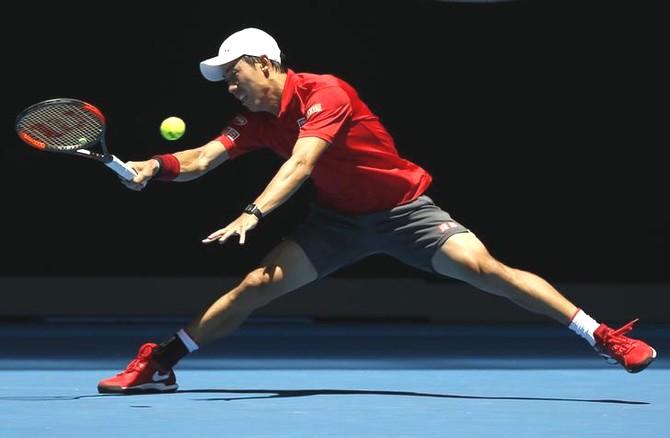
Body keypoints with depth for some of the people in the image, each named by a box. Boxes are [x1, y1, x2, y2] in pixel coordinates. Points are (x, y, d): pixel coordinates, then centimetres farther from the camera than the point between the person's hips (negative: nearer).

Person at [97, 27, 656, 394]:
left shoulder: (323, 93, -22)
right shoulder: (256, 120, -1)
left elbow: (300, 165, -34)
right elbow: (201, 160, -8)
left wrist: (252, 214, -45)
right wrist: (157, 167, -29)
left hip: (402, 208, -6)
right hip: (339, 218, 6)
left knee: (483, 267, -23)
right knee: (258, 283, -7)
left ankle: (605, 337, -22)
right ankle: (159, 364, 1)